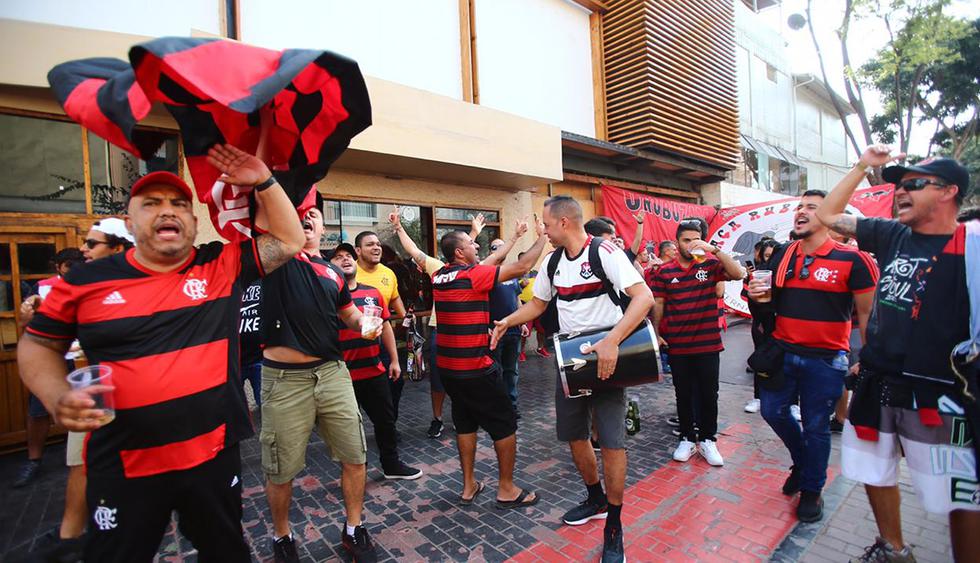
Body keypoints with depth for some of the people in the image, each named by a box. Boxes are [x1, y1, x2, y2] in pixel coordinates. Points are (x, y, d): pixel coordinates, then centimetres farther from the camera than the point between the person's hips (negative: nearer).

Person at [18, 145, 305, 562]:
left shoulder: (222, 266, -5)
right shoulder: (87, 280, -3)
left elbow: (288, 241, -6)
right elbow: (38, 344, 8)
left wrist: (262, 181, -15)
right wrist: (57, 398, -10)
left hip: (214, 454, 0)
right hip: (124, 466, 0)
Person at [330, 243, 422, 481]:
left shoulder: (373, 293, 6)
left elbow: (385, 326, 12)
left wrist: (394, 360, 13)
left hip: (375, 371, 5)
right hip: (343, 375, -4)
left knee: (386, 420, 17)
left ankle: (392, 464, 37)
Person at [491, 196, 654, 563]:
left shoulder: (604, 253, -17)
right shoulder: (553, 261, 5)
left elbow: (644, 297, -25)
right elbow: (538, 303, 16)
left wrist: (611, 342, -35)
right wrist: (506, 322, 2)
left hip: (606, 359, -6)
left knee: (611, 440, -1)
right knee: (574, 435, 15)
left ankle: (614, 527, 19)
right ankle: (596, 499, 40)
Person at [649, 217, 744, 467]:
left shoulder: (710, 264, -1)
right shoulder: (664, 272, 0)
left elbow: (738, 274, -17)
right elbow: (658, 305, 3)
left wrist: (714, 249, -24)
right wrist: (656, 334, -1)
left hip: (708, 344, 0)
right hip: (677, 346, 0)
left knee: (709, 394, 11)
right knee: (683, 394, 12)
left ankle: (707, 440, 28)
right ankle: (687, 438, 28)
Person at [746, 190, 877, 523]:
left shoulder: (851, 260, -9)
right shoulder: (781, 257, 5)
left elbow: (868, 314, -6)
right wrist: (759, 295, -7)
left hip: (826, 358, -4)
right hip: (783, 351, 5)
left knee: (816, 427, 9)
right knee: (773, 410, 11)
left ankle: (812, 490, 30)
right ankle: (803, 461, 40)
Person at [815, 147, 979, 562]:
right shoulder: (892, 236, 6)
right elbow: (828, 216, 13)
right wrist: (863, 167, 11)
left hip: (936, 394, -5)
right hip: (876, 383, 6)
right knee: (874, 473, 19)